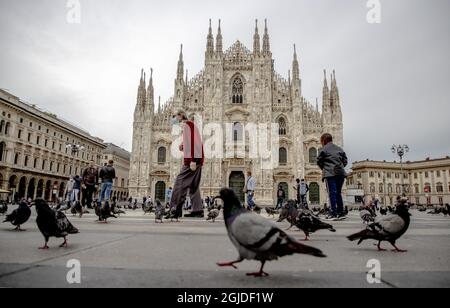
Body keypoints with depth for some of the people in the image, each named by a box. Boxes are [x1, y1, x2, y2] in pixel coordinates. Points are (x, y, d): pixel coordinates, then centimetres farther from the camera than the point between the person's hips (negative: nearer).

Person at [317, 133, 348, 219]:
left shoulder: (324, 149, -1)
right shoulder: (339, 149, 16)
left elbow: (319, 161, -1)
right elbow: (345, 161, 14)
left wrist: (324, 168, 16)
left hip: (330, 173, -6)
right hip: (340, 173, 6)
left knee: (332, 193, -5)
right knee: (338, 193, 14)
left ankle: (333, 213, -9)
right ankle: (341, 213, 14)